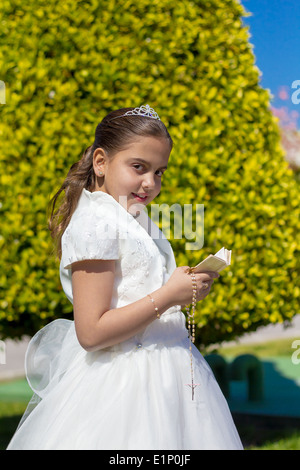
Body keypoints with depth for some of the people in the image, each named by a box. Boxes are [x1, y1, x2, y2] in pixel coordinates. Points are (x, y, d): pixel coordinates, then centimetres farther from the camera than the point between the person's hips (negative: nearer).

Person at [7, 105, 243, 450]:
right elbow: (91, 333, -21)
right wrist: (168, 296, -20)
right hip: (126, 385, -9)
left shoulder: (139, 223, 13)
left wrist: (187, 289, 8)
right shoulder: (96, 224, -15)